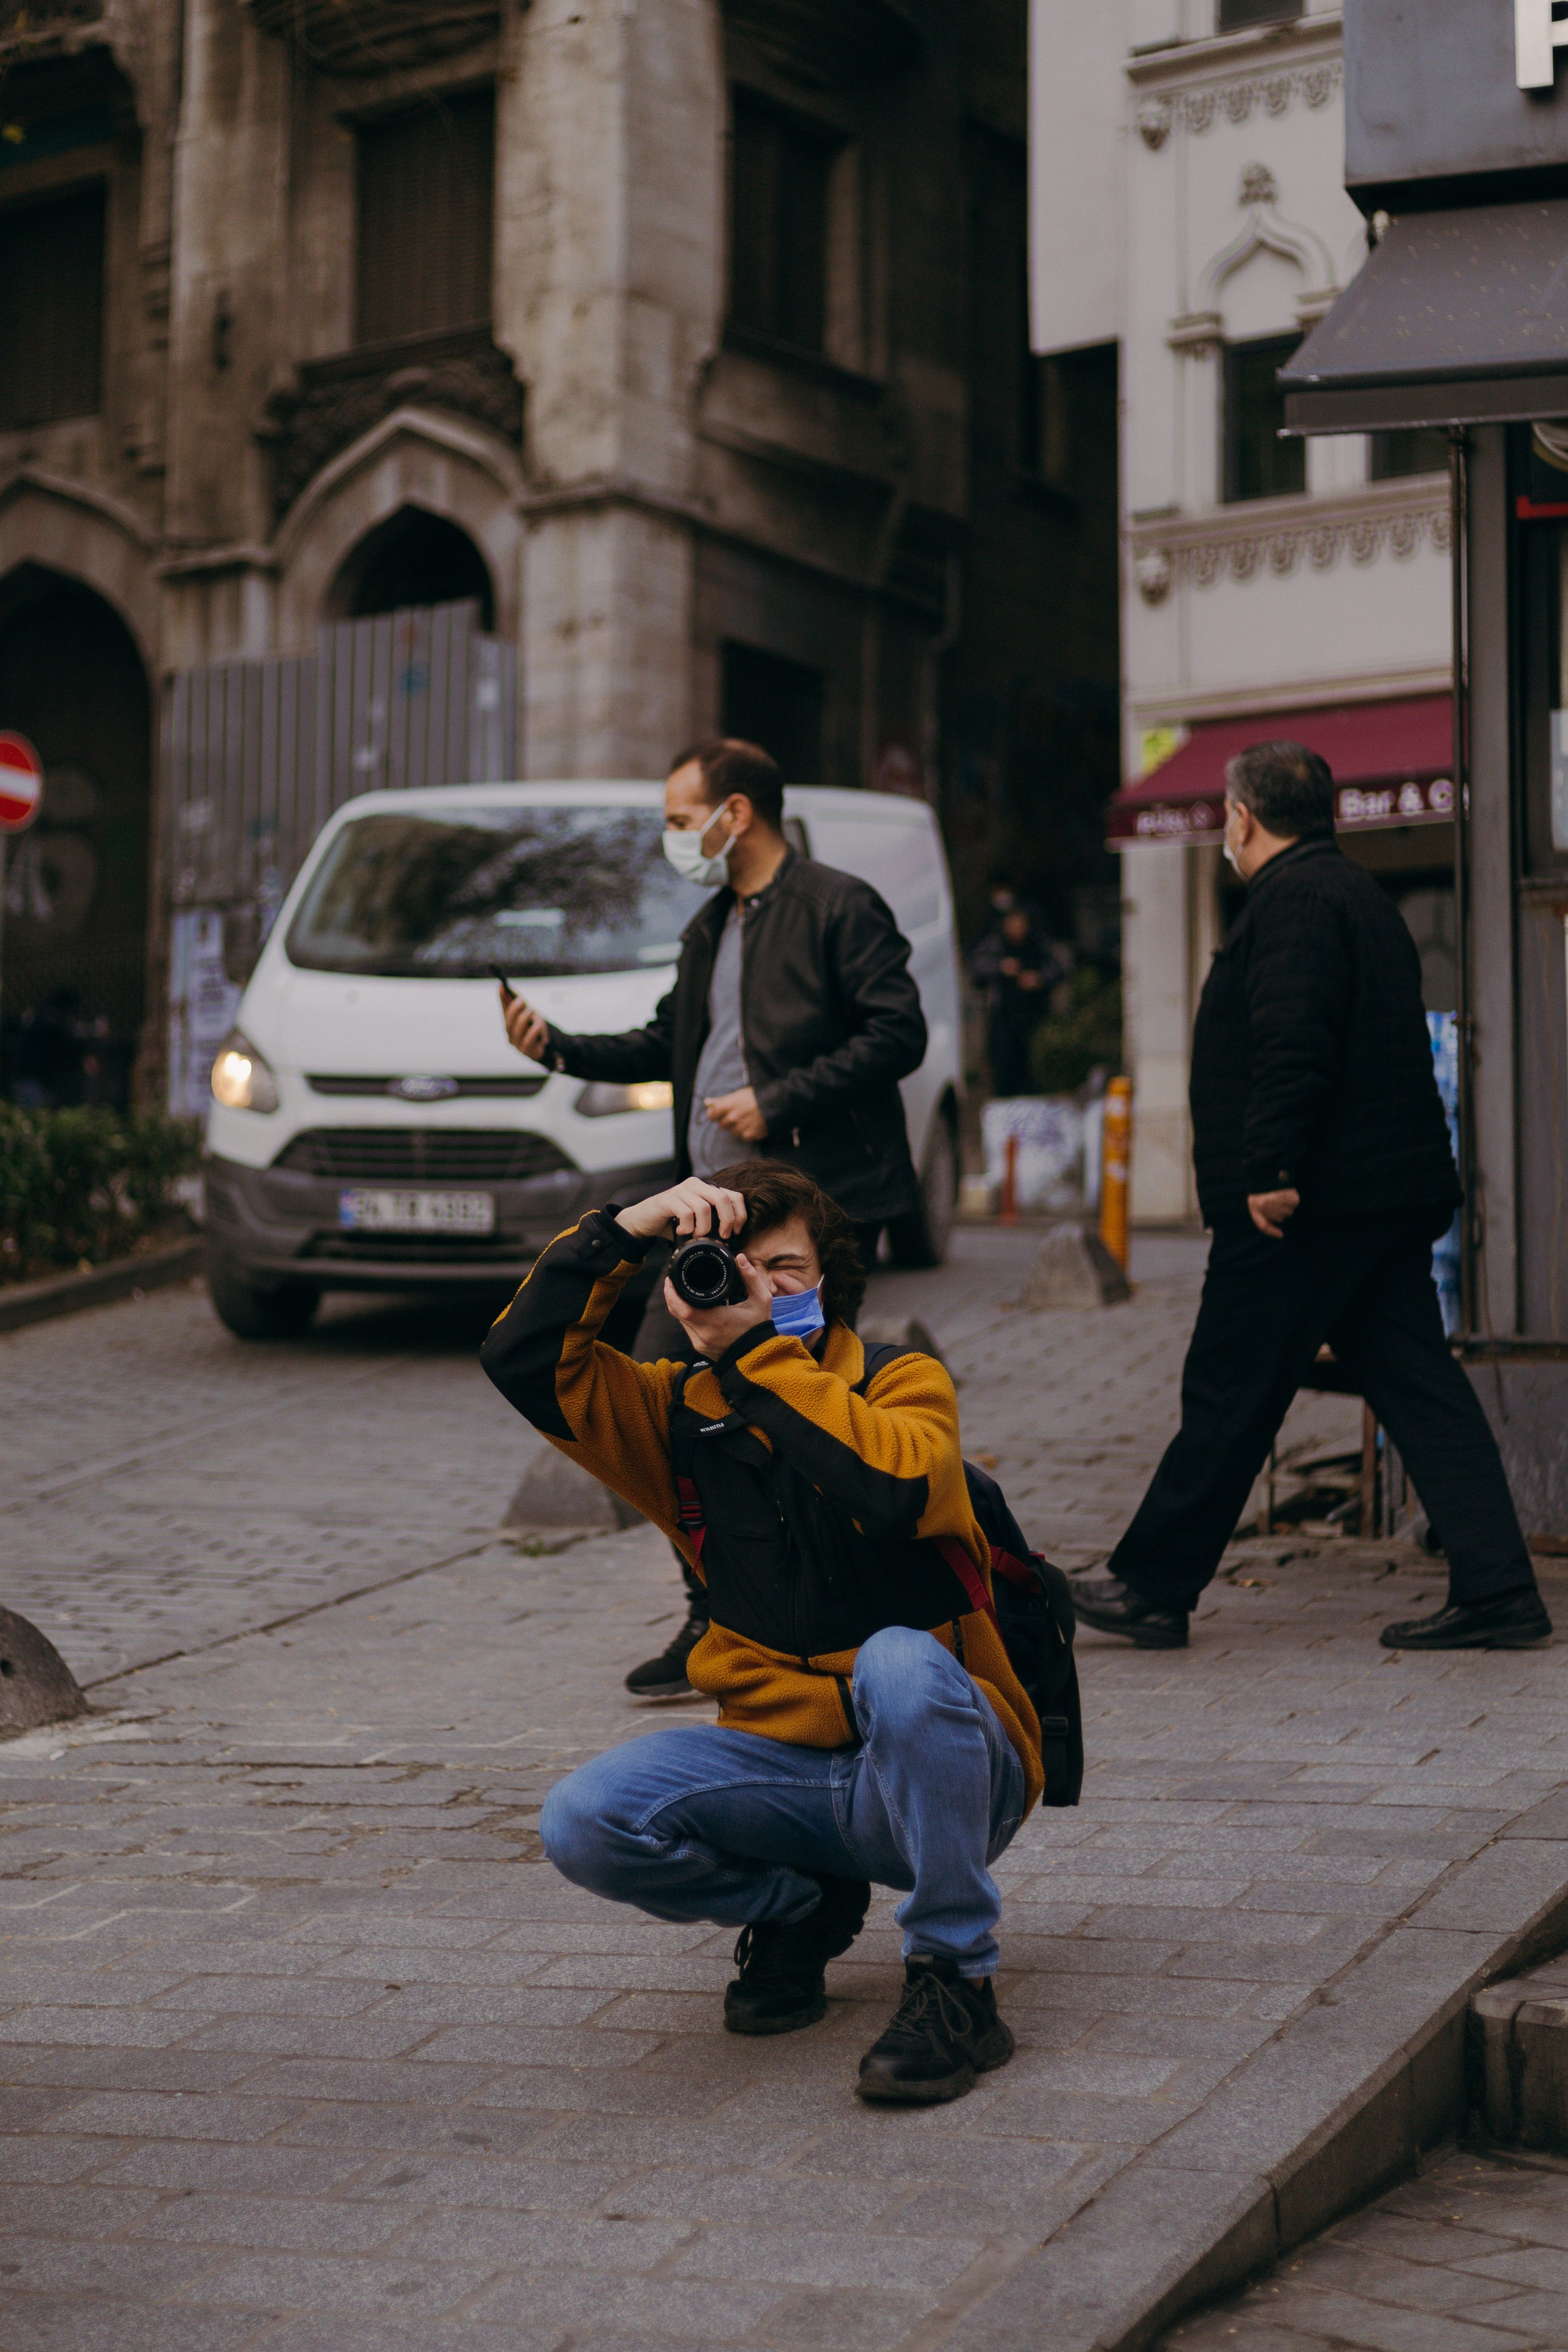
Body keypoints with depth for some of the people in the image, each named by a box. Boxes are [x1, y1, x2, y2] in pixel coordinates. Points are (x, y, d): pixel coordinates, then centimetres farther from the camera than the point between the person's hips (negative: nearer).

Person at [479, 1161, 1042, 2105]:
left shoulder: (905, 1385, -6)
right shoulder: (685, 1411, 5)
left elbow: (893, 1486, -30)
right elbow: (523, 1361, -6)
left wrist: (756, 1346, -28)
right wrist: (624, 1230, -14)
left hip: (944, 1768, -4)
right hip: (784, 1761, 4)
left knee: (900, 1664, -38)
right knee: (586, 1822, -21)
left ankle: (957, 1982, -21)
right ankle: (801, 1906, 9)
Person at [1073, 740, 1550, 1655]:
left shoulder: (1294, 900, -11)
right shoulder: (1363, 895, 21)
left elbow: (1293, 1046, -24)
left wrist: (1272, 1170, -25)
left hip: (1304, 1203, -10)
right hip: (1393, 1192, 10)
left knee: (1229, 1400, 0)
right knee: (1419, 1387, 7)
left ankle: (1152, 1587, 10)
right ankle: (1498, 1589, 3)